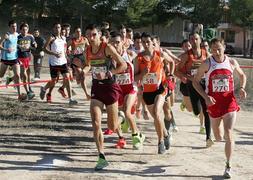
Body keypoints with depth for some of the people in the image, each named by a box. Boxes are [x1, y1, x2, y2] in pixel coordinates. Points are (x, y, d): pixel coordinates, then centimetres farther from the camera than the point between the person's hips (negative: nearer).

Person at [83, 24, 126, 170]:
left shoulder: (107, 48, -14)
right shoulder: (88, 50, 2)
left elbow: (123, 65, -15)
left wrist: (107, 74, -25)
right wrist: (84, 70, -2)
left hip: (110, 87, -4)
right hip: (96, 87, 4)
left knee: (112, 127, 7)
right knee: (96, 123, -10)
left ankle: (122, 119, 45)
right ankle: (102, 157, -3)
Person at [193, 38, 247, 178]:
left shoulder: (232, 62, -2)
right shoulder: (207, 64, -8)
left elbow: (242, 75, 16)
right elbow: (195, 81, -2)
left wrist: (242, 88, -4)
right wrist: (205, 96, -15)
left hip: (229, 101, 0)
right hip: (213, 102, 0)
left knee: (228, 135, -10)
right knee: (217, 137, 15)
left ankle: (228, 166, -2)